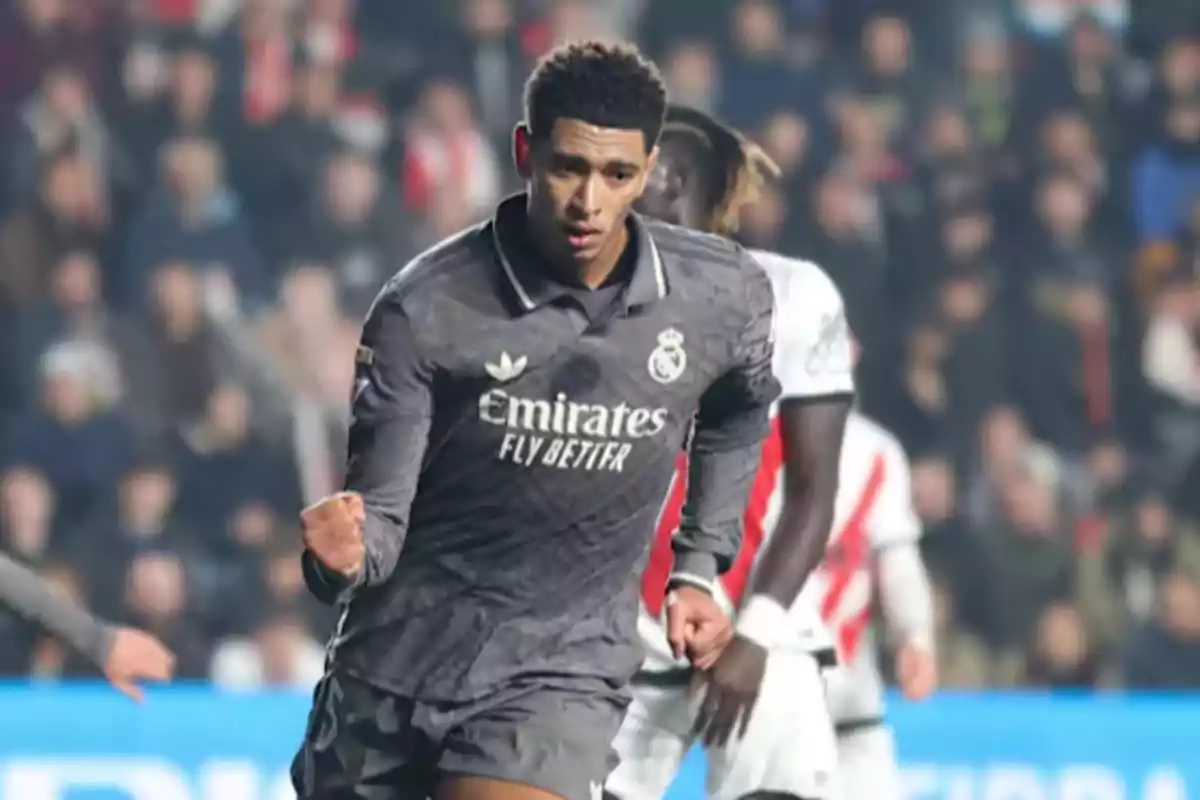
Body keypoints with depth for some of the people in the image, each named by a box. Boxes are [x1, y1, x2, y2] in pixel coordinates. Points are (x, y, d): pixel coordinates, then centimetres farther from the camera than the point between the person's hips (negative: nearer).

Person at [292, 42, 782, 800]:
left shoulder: (725, 295, -8)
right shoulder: (424, 310, -17)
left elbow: (738, 411, 17)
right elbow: (381, 511, -15)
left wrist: (699, 567, 13)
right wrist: (344, 552, -38)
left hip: (561, 674, -1)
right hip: (396, 659, 1)